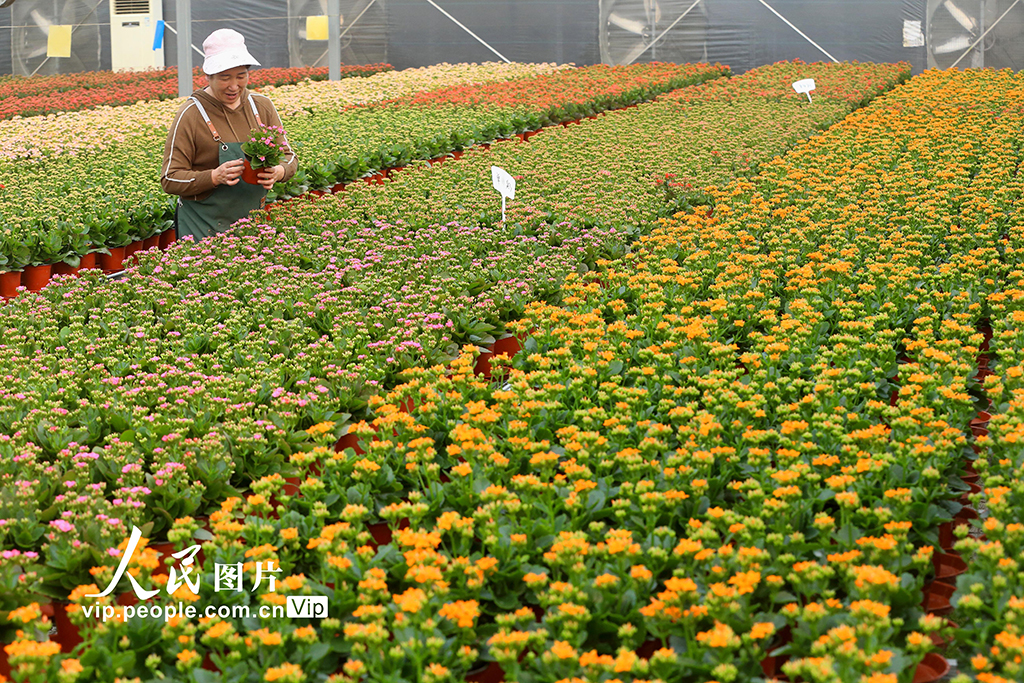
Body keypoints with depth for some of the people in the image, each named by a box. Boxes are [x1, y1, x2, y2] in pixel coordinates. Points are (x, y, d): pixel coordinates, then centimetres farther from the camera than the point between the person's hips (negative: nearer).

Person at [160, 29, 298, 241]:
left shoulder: (262, 107, 6)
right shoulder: (191, 115, -8)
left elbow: (288, 156, 10)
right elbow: (170, 180, -9)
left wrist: (278, 172, -14)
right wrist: (214, 177, -25)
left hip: (253, 224, 4)